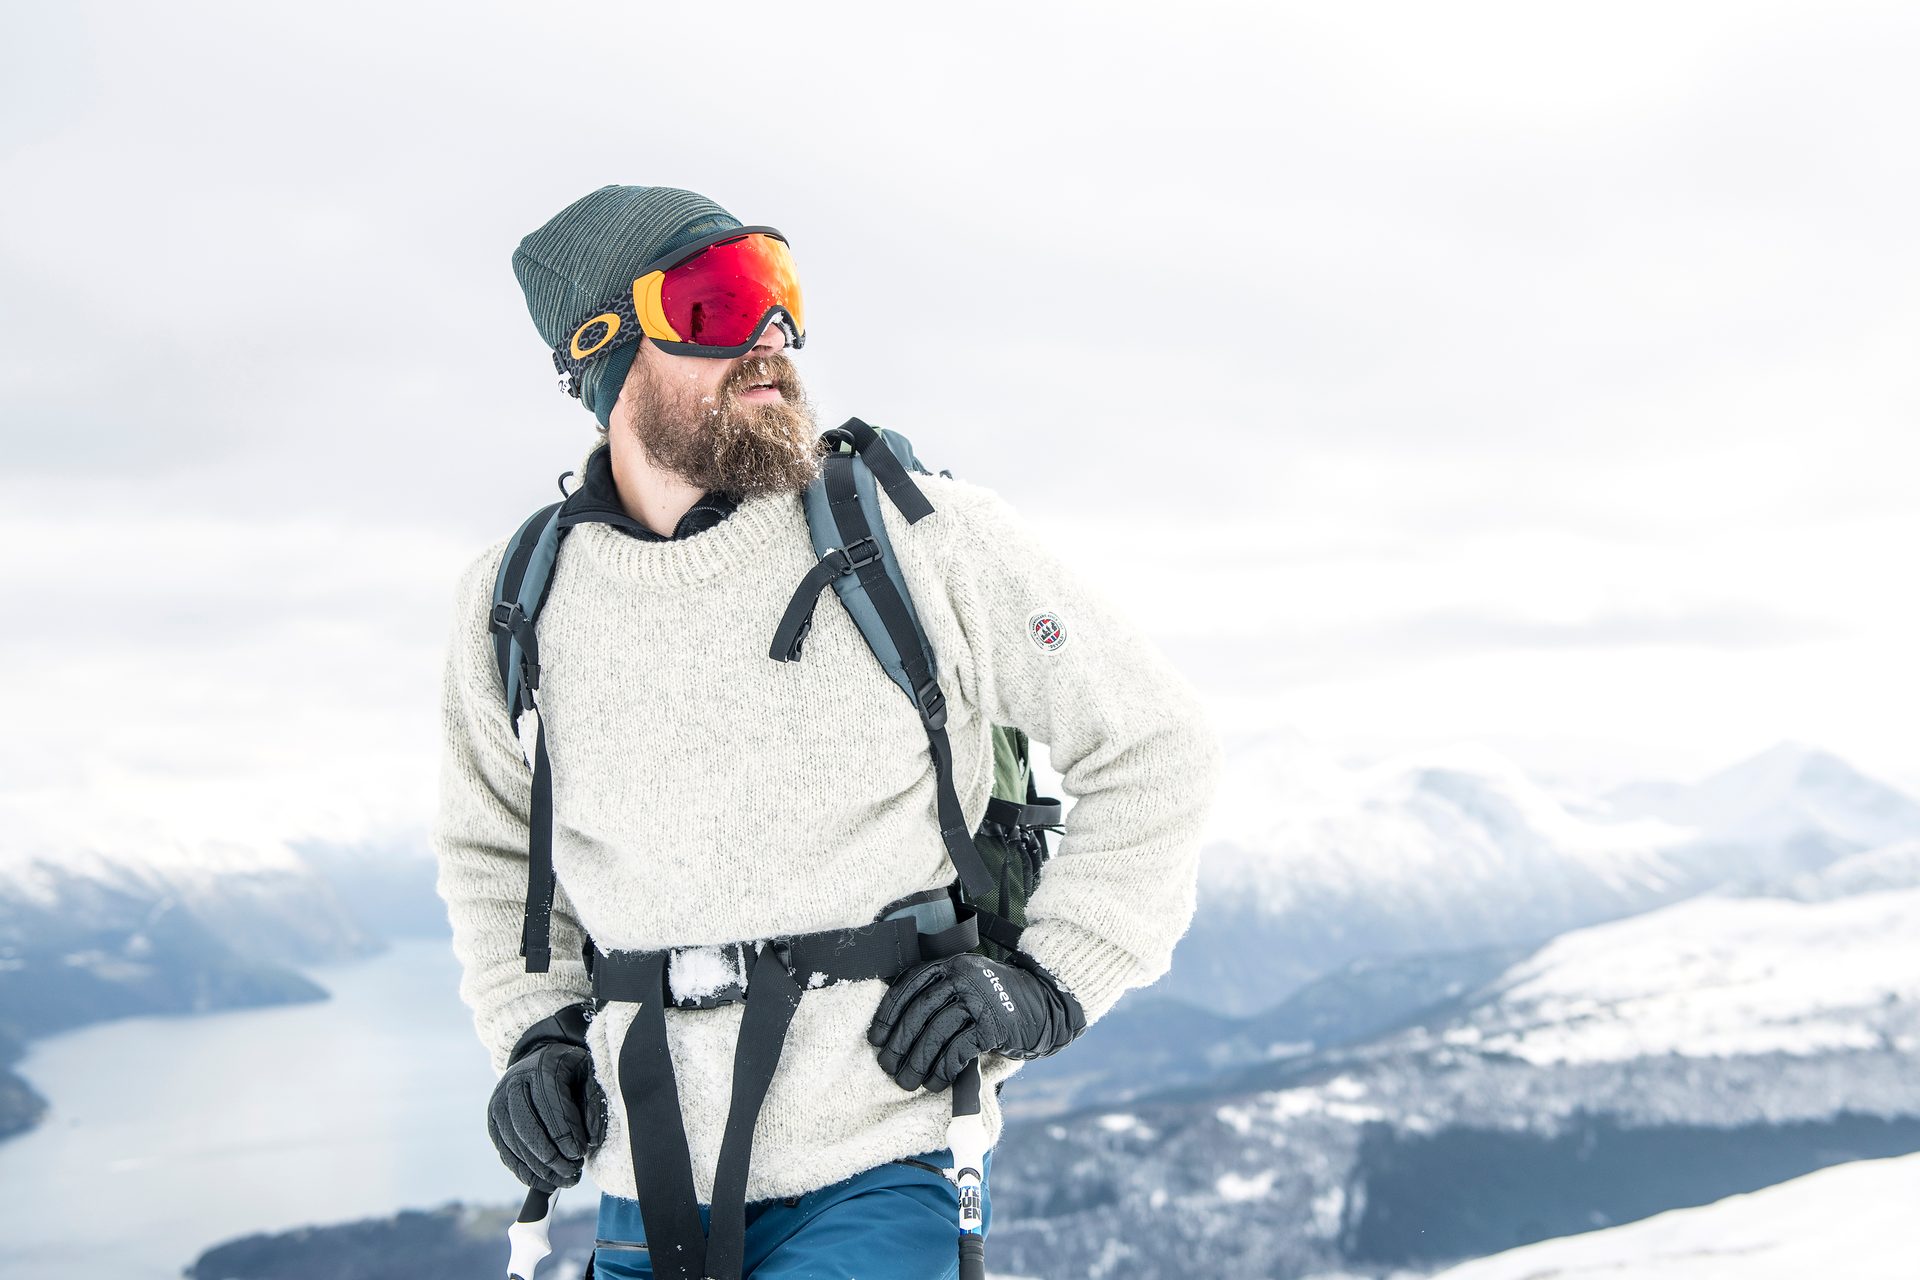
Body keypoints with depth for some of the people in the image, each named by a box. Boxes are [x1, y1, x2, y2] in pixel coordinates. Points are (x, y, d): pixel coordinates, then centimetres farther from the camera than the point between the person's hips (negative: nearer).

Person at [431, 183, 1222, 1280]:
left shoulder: (928, 538, -7)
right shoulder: (514, 609, 2)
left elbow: (1156, 746, 2)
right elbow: (494, 850, 21)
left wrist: (1049, 983, -5)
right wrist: (535, 1034, 6)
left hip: (879, 1185, -3)